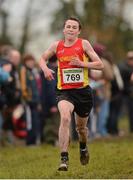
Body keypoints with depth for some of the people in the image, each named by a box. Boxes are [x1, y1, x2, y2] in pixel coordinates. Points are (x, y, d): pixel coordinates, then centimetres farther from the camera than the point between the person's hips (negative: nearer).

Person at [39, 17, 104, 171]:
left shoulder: (83, 44, -1)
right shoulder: (57, 46, 4)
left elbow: (100, 65, -2)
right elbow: (42, 58, 20)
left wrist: (82, 63, -16)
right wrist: (45, 68, -2)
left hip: (83, 90, 0)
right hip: (64, 91, 0)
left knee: (81, 126, 15)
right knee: (65, 118, -28)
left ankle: (83, 148, 51)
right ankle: (64, 159, -29)